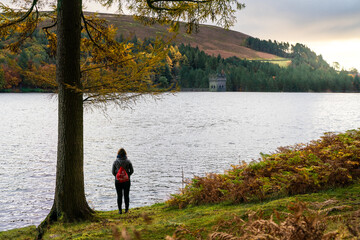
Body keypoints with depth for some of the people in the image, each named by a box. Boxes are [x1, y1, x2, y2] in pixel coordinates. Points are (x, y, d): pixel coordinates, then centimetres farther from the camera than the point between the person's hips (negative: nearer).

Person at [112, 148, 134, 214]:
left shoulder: (115, 162, -7)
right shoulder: (128, 161, -7)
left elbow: (113, 172, 0)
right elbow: (131, 171, -1)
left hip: (118, 181, 0)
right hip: (126, 181, 0)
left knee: (119, 196, 6)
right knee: (126, 195, 10)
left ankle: (120, 210, 6)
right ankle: (126, 209, 13)